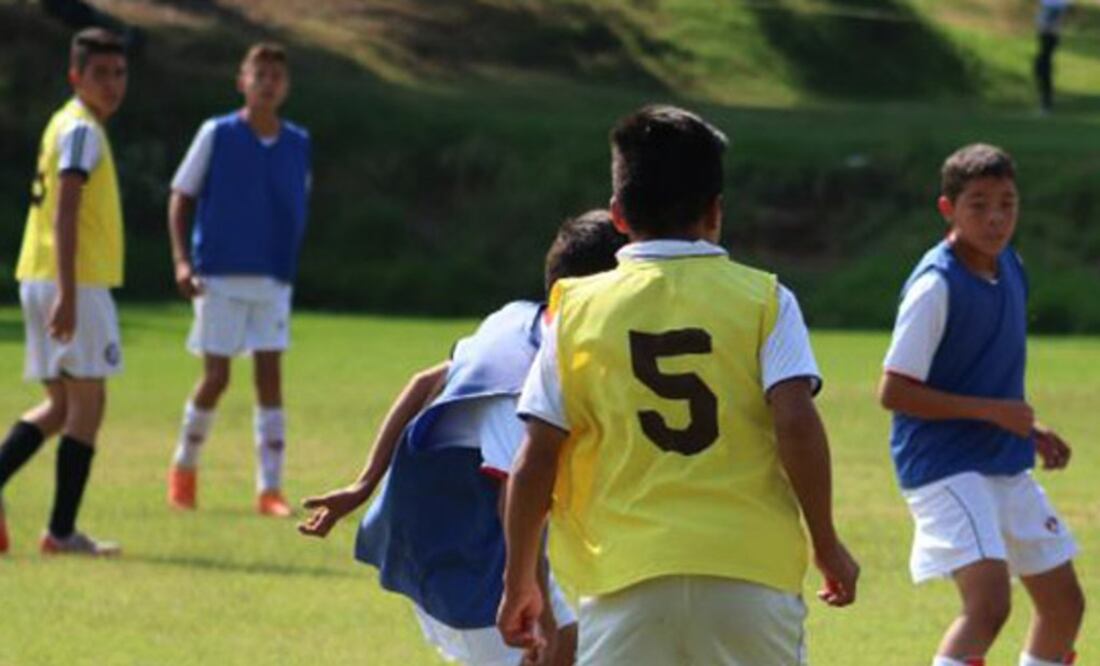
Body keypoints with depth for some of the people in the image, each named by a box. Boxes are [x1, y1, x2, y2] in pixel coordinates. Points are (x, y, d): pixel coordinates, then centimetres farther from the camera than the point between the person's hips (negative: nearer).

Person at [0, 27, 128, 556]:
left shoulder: (67, 126, 18)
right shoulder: (82, 130, -12)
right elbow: (65, 212, -21)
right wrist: (68, 294, -26)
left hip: (43, 281, 9)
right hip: (75, 283, -9)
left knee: (63, 404, 15)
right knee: (87, 402, -2)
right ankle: (62, 531, -1)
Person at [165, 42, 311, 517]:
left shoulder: (298, 144, 5)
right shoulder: (217, 135, -3)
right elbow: (181, 197, 1)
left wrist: (289, 262, 10)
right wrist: (181, 260, -8)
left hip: (273, 280, 3)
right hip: (219, 276, -3)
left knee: (270, 375, -4)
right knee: (216, 376, -2)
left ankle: (270, 488, -2)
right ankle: (184, 467, 22)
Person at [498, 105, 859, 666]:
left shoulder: (579, 310, 6)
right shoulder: (764, 300, 4)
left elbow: (535, 462, 3)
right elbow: (797, 425, -8)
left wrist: (519, 583, 12)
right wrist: (826, 544, 2)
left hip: (626, 579, 0)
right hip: (752, 572, 0)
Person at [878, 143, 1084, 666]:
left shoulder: (1008, 265, 7)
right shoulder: (936, 285, -18)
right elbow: (894, 392, -19)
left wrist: (1029, 430, 10)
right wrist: (993, 411, -20)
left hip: (1006, 467, 9)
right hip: (945, 467, -9)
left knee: (1063, 604, 14)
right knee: (988, 604, -25)